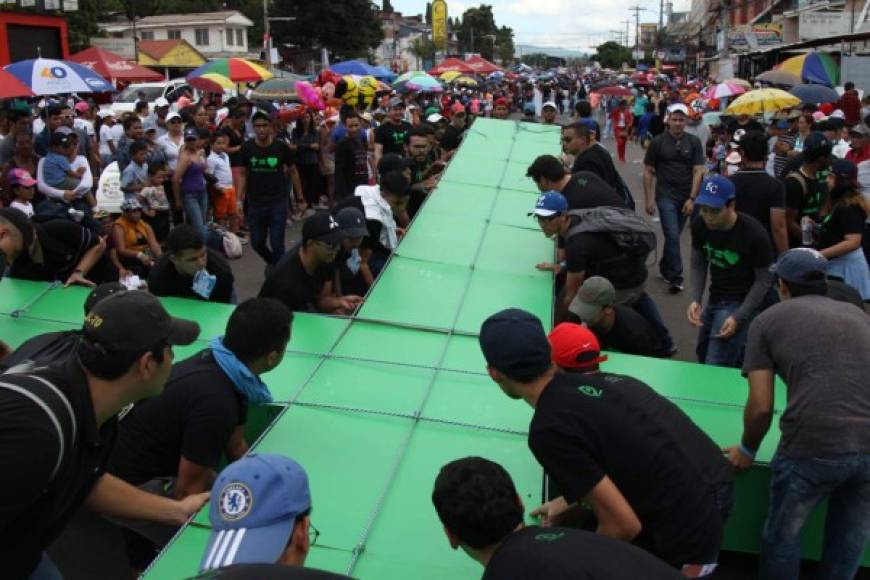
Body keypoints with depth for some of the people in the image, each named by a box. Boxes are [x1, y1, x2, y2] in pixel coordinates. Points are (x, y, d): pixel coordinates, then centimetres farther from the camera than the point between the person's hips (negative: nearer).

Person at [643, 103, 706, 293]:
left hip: (686, 197, 3)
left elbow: (698, 172, -1)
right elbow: (648, 172, 1)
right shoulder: (657, 142, -2)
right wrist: (649, 199, -4)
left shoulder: (694, 142, 2)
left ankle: (665, 267, 33)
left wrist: (692, 198, -10)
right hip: (665, 196, -3)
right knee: (673, 236, -10)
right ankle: (676, 278, -5)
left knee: (674, 235, 14)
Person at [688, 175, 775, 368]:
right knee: (703, 355, 20)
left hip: (742, 302, -7)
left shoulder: (754, 234, -24)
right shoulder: (699, 225, -9)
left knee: (715, 366, -13)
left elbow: (764, 279, -15)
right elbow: (698, 264, 1)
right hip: (714, 299, 7)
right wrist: (695, 299, -16)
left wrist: (738, 317, -22)